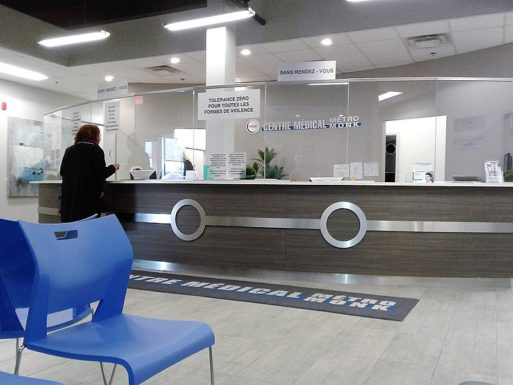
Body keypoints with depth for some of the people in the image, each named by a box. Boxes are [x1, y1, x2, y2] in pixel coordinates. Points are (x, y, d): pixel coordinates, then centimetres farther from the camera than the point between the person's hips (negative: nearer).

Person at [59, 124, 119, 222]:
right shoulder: (95, 150, -5)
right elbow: (101, 173, -12)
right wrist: (113, 168, 6)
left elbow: (62, 172, 13)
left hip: (69, 196, 5)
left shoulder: (69, 150, 9)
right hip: (89, 197, -5)